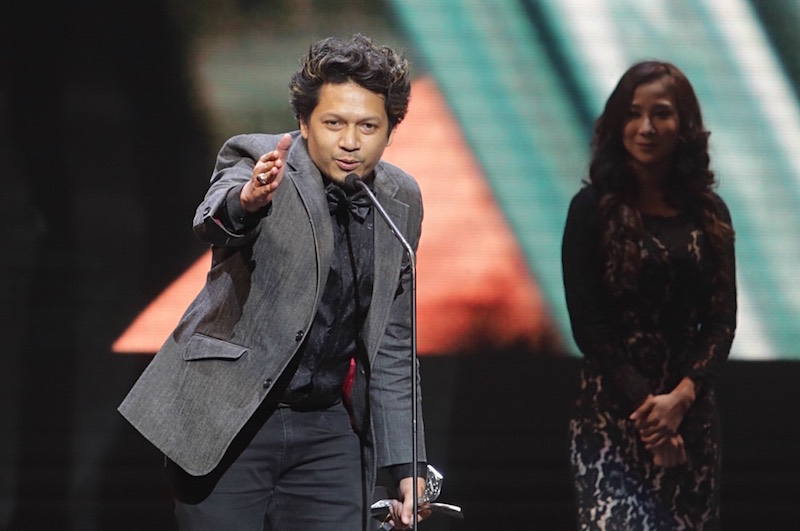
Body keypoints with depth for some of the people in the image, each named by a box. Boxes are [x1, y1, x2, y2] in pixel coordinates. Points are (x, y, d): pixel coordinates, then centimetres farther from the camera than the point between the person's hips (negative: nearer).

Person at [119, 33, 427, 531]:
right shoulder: (256, 161, -10)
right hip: (228, 422, -4)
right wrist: (246, 201, -57)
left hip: (329, 430, 4)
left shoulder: (401, 201, 5)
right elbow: (213, 222, -34)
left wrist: (406, 463, 8)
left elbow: (391, 343, 12)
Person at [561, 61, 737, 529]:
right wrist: (645, 404, -12)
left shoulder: (710, 214, 8)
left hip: (693, 412, 3)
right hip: (611, 414, -3)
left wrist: (679, 398, -12)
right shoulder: (594, 209, -1)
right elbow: (587, 324, -5)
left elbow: (722, 322, 4)